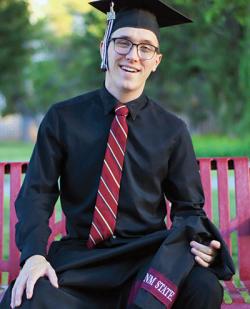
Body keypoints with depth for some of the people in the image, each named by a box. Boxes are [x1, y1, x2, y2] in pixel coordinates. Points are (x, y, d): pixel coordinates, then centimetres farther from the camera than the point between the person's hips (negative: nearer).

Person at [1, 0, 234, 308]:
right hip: (76, 259, -1)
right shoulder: (62, 118, 3)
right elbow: (36, 193, 1)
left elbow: (188, 207, 9)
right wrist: (34, 254, -17)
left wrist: (197, 242, -15)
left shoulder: (172, 130, 5)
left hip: (148, 258, 1)